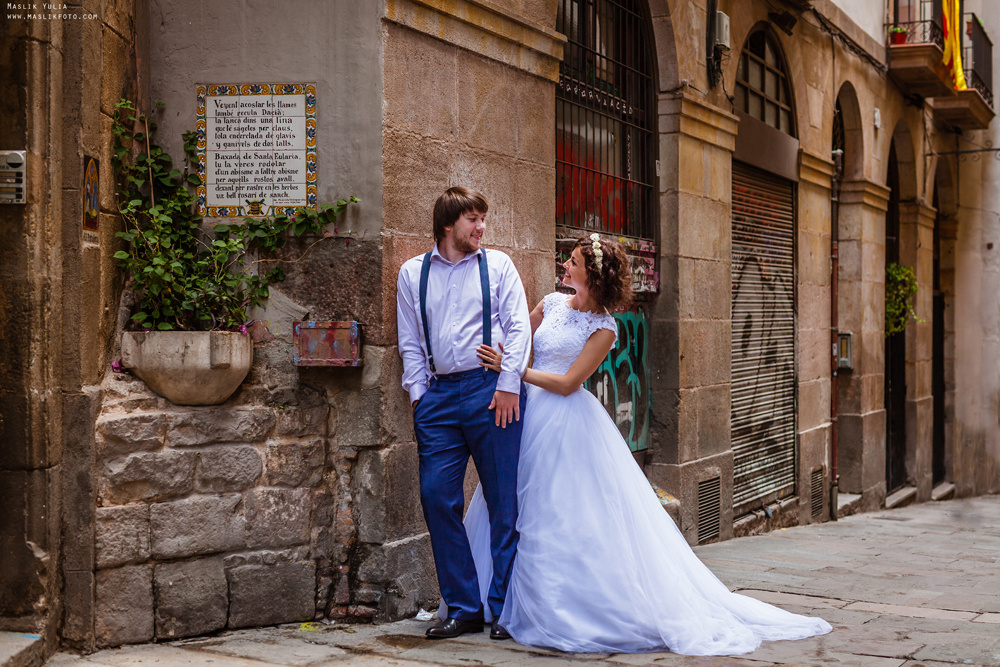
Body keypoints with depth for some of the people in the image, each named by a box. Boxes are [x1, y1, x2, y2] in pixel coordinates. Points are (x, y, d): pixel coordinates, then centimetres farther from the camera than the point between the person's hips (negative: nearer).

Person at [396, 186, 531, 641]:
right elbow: (410, 341, 13)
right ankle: (463, 608, 11)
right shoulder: (412, 273, 14)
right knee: (437, 498, -1)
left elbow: (518, 325, 2)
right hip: (438, 395, 2)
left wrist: (508, 384, -7)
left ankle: (503, 609, 10)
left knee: (504, 502, 0)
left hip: (490, 390, -2)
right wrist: (418, 393, 4)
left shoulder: (497, 264, 9)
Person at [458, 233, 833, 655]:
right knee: (521, 516, 9)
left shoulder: (603, 328, -11)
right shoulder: (552, 303, 7)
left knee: (568, 520, -3)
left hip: (566, 423, -6)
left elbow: (568, 383, -15)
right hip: (529, 415, 6)